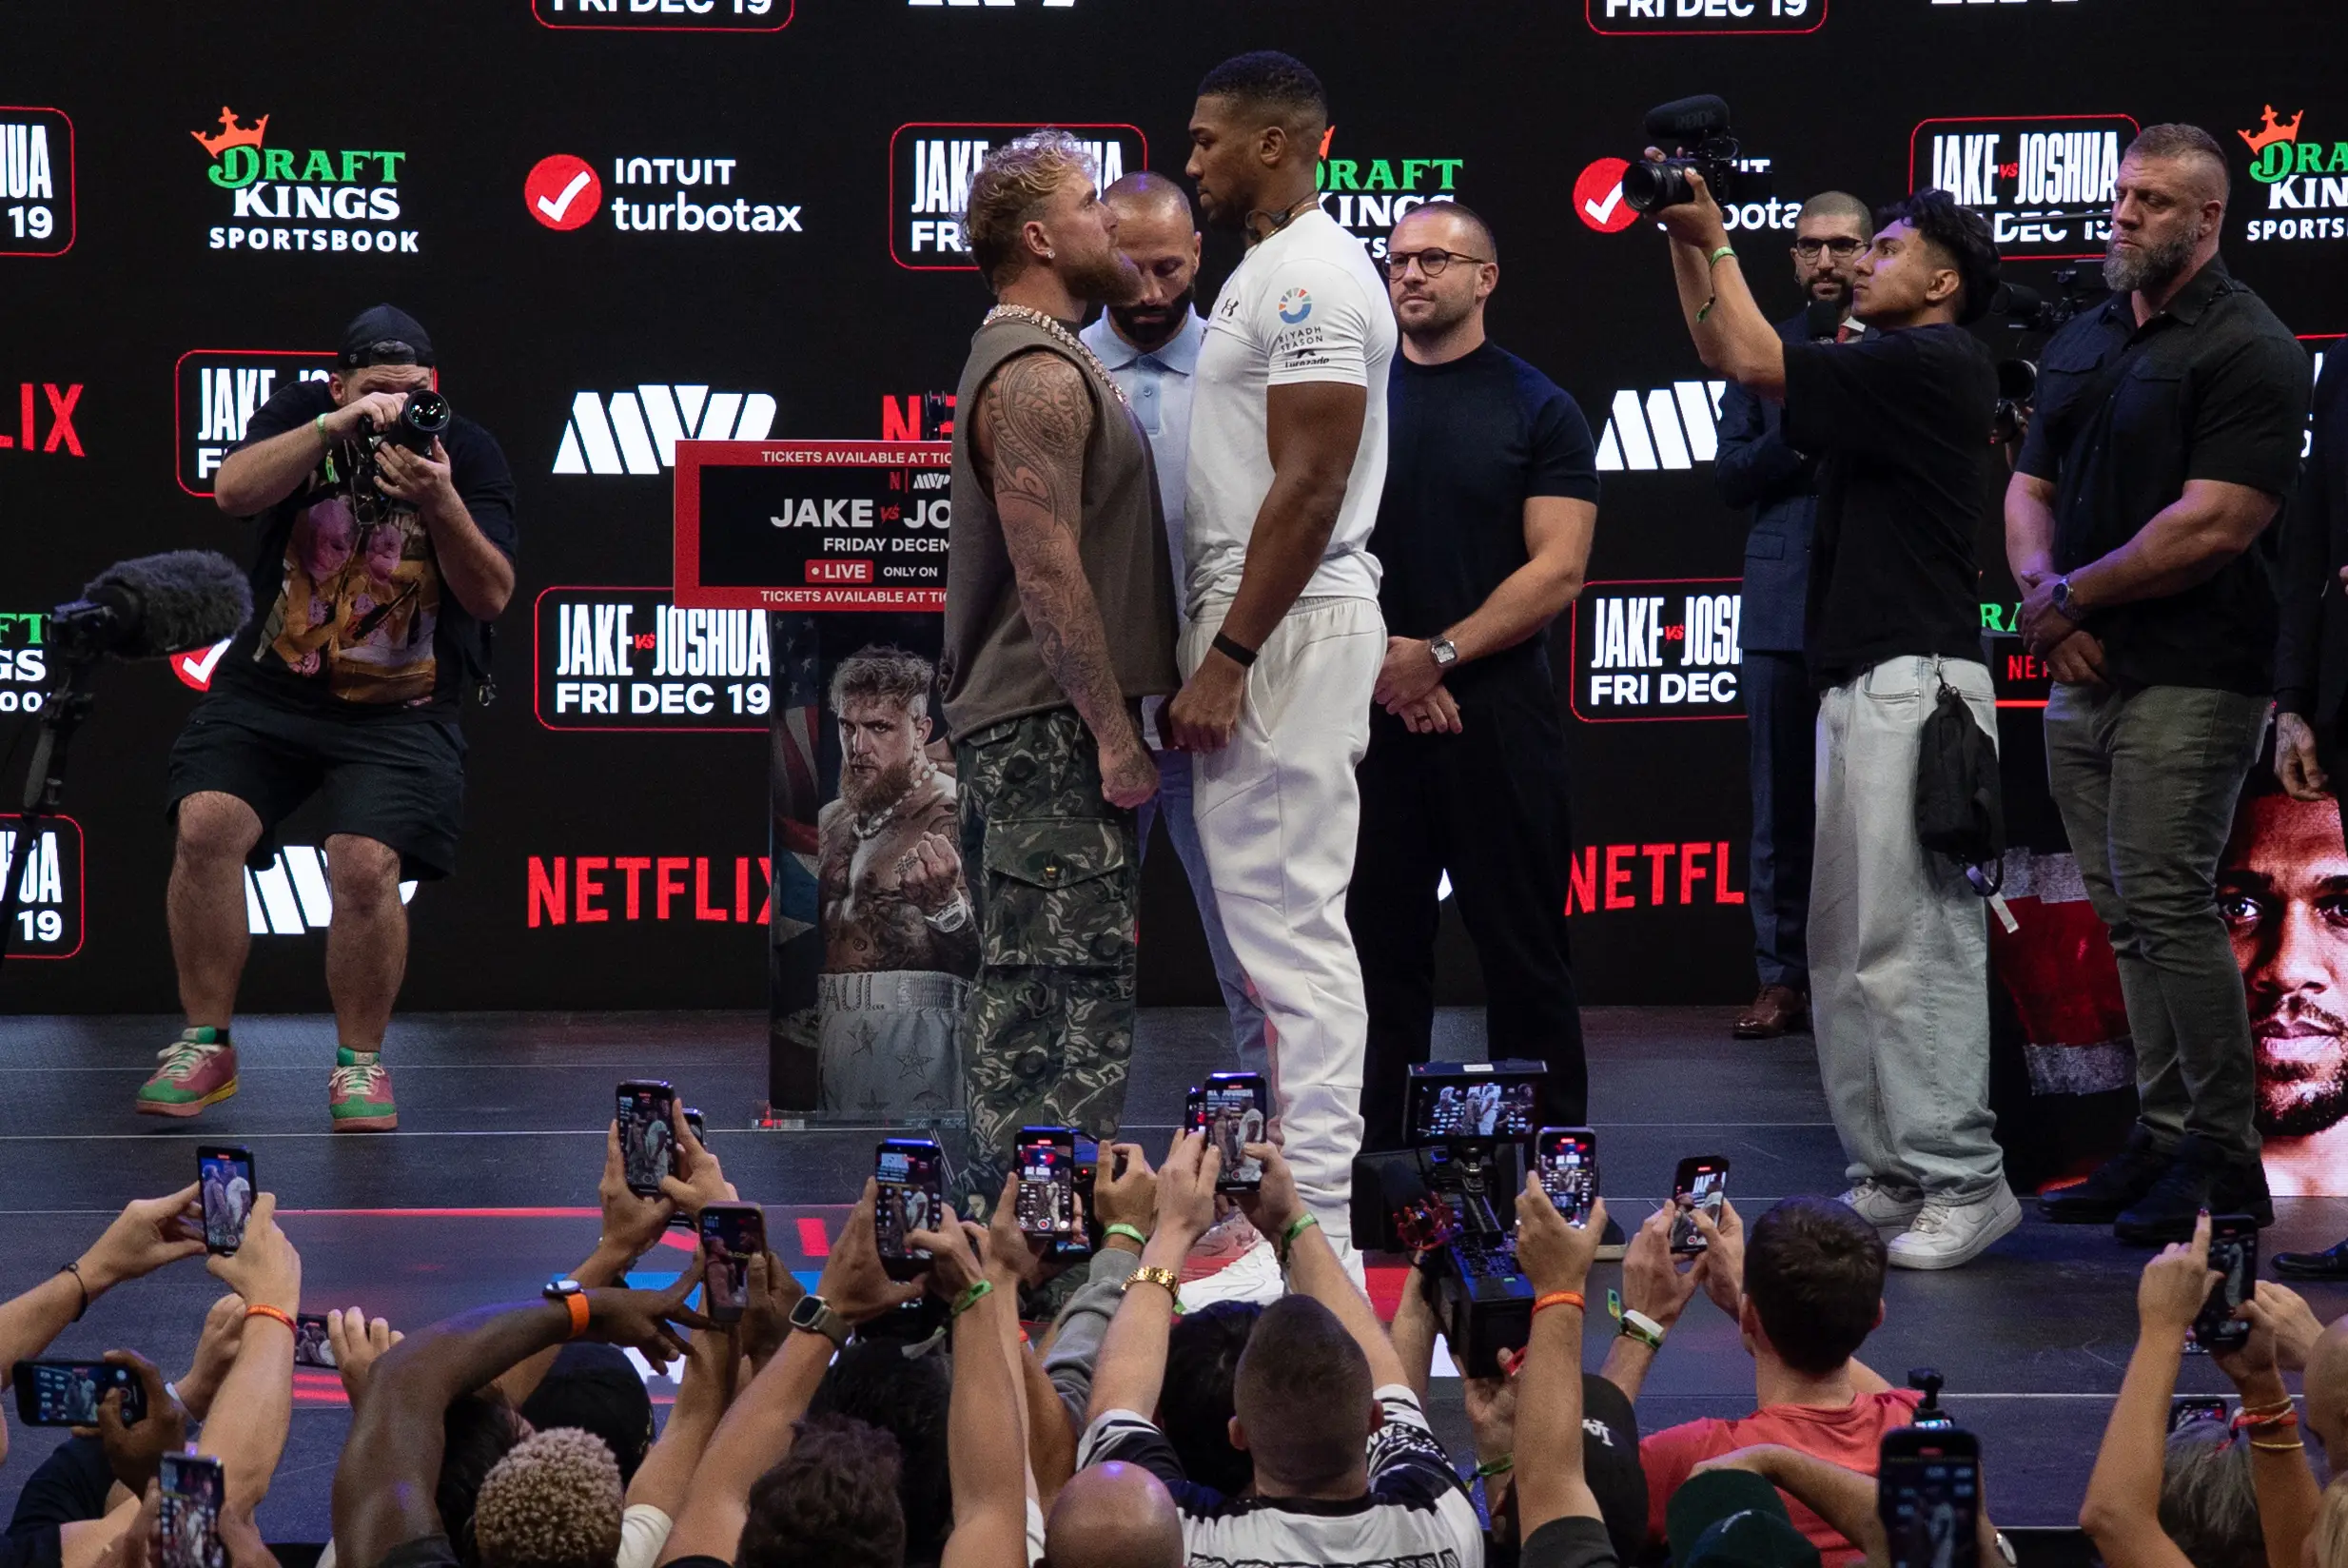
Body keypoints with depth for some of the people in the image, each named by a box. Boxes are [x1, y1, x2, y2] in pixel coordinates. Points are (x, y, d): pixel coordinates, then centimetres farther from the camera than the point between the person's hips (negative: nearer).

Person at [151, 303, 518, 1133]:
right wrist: (339, 423, -28)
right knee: (206, 823, -20)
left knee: (367, 862, -22)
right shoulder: (303, 413, 0)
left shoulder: (467, 451, -2)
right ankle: (205, 1046, -7)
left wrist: (442, 506, -27)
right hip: (269, 690, 1)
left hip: (399, 713, -1)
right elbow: (234, 489, -19)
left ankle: (360, 1062, -1)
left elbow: (491, 596, -10)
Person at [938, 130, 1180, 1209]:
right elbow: (1049, 572, -21)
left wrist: (1116, 721, 23)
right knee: (1066, 979, -12)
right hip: (1053, 727, -11)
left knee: (1021, 988, 13)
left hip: (1020, 727, 11)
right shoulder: (1038, 378, -15)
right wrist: (1113, 733, -20)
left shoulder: (1035, 363, 20)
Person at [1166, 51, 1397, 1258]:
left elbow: (1310, 488, -21)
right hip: (1252, 620, 11)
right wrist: (1215, 647, 19)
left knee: (1292, 918, -9)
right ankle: (1295, 1190, 17)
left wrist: (1230, 656, -22)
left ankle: (1317, 1224, -9)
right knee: (1268, 910, 12)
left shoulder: (1313, 278, -15)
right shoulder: (1266, 271, 17)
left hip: (1285, 624, -11)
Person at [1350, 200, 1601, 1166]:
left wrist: (1438, 655, -13)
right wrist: (1377, 661, -8)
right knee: (1380, 945, 4)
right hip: (1368, 714, 2)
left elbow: (1557, 571, -4)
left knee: (1524, 952, -1)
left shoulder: (1537, 411, 4)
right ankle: (1376, 1154, 9)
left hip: (1498, 711, -2)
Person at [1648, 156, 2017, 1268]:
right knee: (1844, 948, 9)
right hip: (1856, 681, 10)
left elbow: (1758, 363, -13)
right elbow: (1725, 356, 24)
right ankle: (1893, 1173, 12)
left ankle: (1962, 1182, -12)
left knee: (1910, 942, -12)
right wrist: (1688, 244, 14)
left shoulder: (1938, 365, -9)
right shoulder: (1883, 369, 19)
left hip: (1914, 683, -10)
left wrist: (1717, 243, -2)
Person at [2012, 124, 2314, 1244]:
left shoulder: (2246, 349, -9)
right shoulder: (2083, 342, 17)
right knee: (2130, 920, 10)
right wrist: (2042, 591, -2)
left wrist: (2073, 596, -10)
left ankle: (2223, 1155, -5)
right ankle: (2162, 1140, 16)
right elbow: (2030, 488, 19)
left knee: (2169, 907, -11)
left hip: (2188, 679, -8)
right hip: (2083, 677, 8)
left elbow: (2214, 525, -17)